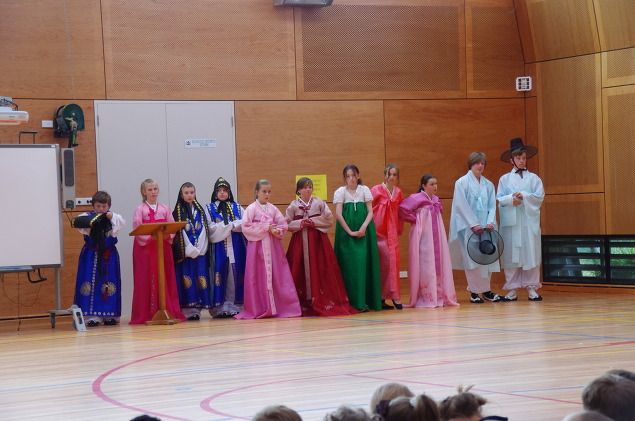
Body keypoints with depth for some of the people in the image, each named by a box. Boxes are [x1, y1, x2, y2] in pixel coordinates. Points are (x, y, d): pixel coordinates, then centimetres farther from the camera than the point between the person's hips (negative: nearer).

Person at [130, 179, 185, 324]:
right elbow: (137, 230, -7)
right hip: (145, 247, -3)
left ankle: (170, 311, 9)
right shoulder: (140, 209, 3)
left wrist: (167, 235, -15)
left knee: (166, 279, 4)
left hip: (163, 246, 3)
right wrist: (151, 237, -20)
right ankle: (147, 314, -2)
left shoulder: (164, 209, 12)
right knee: (146, 280, -4)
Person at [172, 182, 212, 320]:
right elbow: (178, 231, -4)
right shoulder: (177, 211, 3)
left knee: (200, 277, -1)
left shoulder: (201, 210, 13)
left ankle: (197, 308, 2)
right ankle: (188, 309, -7)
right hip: (184, 250, -3)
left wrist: (199, 248, -7)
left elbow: (205, 229, 6)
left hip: (200, 250, 3)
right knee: (187, 277, -6)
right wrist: (190, 249, -12)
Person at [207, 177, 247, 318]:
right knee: (220, 276, -5)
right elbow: (211, 228, -5)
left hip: (236, 247, 2)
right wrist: (232, 225, -8)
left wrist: (224, 226, -11)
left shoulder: (237, 207, 14)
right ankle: (220, 307, -5)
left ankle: (234, 306, 1)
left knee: (235, 276, -1)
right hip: (219, 247, -2)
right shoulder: (210, 209, 7)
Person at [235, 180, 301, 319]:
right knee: (259, 277, -3)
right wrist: (265, 228, -13)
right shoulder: (251, 208, -2)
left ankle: (281, 307, 2)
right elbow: (246, 228, -10)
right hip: (258, 245, -4)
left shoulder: (273, 208, 10)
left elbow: (283, 224, 9)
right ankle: (260, 309, 1)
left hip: (273, 245, 4)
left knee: (277, 276, 0)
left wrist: (277, 231, -13)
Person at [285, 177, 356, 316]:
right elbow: (287, 224, 3)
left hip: (318, 241, 0)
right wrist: (300, 224, -12)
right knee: (301, 271, -3)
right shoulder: (293, 205, 4)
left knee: (319, 270, -3)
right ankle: (302, 302, 2)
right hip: (300, 241, 0)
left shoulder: (319, 202, 3)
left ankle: (323, 300, 2)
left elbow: (329, 219, 0)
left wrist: (314, 222, -10)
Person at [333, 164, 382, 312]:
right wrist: (350, 232, -11)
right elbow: (338, 214, -5)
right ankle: (356, 301, -7)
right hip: (346, 232, -2)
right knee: (351, 265, -7)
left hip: (365, 232, 2)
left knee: (365, 263, -2)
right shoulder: (340, 192, 2)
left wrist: (363, 227, -13)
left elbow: (370, 212, 3)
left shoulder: (365, 190, 7)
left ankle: (369, 300, 2)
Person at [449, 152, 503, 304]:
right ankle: (474, 292, -4)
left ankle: (486, 290, 8)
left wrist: (491, 222, -7)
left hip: (485, 227, 5)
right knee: (472, 259, -7)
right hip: (468, 227, -5)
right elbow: (462, 206, -7)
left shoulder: (488, 185, 14)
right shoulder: (462, 183, 0)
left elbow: (492, 206, 10)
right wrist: (474, 224, -13)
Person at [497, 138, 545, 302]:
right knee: (511, 254, -1)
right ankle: (512, 289, 2)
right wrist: (511, 199, -15)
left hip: (529, 220, 0)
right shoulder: (505, 179, 10)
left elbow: (540, 196, -1)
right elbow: (499, 199, 3)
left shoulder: (533, 178, 9)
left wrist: (523, 196, -12)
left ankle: (531, 288, 2)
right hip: (510, 221, 0)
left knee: (531, 253, -1)